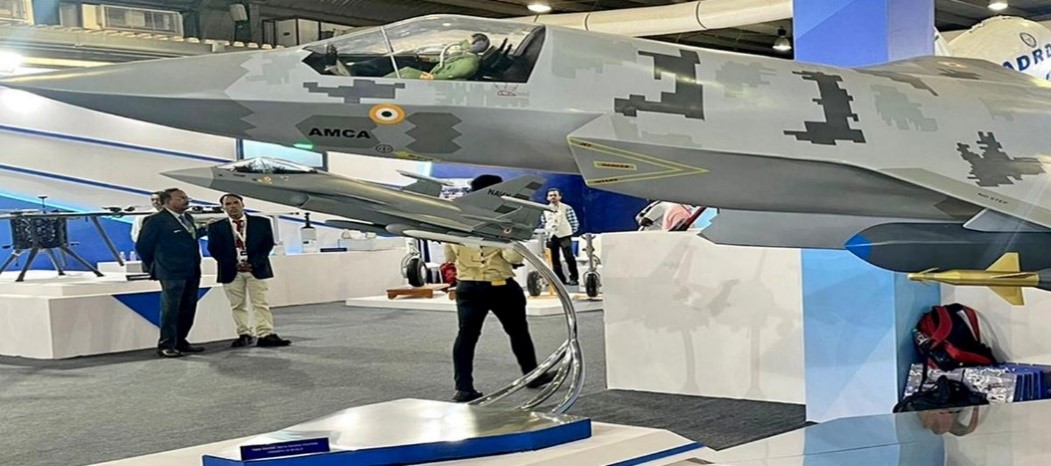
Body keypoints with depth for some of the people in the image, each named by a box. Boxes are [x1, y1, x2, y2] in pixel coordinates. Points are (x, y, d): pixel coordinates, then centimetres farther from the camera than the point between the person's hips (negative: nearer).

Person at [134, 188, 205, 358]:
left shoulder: (188, 218, 14)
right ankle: (166, 346, 6)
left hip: (192, 272, 8)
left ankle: (180, 342, 24)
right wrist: (154, 266, 4)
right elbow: (143, 246, -4)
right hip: (172, 274, -8)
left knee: (188, 309, 13)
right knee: (170, 310, -2)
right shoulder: (156, 221, -9)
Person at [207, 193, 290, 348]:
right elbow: (214, 249, 0)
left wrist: (254, 263, -11)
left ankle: (266, 335, -8)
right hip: (231, 271, 1)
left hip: (256, 269, -1)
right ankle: (244, 335, 8)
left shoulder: (261, 222, 3)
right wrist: (233, 265, -11)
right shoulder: (215, 227, 5)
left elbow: (268, 244, 1)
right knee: (237, 306, 3)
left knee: (260, 304, -4)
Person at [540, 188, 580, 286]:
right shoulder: (545, 210, 10)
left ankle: (573, 278, -1)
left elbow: (574, 223, -1)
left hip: (564, 236, -4)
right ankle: (560, 279, 11)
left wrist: (569, 232, 0)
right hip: (551, 237, 4)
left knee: (569, 257, -8)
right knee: (554, 259, 5)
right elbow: (543, 224, 17)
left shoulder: (566, 208, -3)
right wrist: (547, 232, 6)